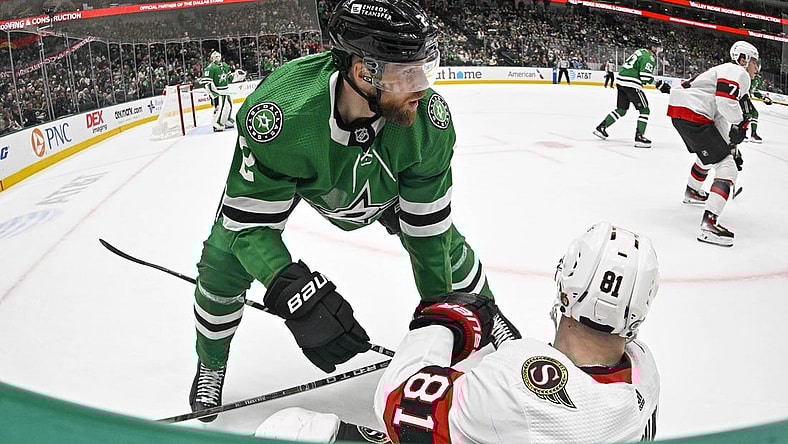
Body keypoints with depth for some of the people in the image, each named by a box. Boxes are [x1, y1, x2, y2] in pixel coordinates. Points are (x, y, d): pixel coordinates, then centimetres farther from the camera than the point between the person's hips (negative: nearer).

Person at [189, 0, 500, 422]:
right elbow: (248, 220, -35)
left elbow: (427, 221, -23)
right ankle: (211, 365, 24)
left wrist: (437, 301, -16)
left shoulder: (429, 119, -35)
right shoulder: (279, 113, -45)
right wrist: (292, 290, -51)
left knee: (445, 245, -1)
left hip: (382, 179, 2)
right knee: (225, 259, -7)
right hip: (292, 173, -1)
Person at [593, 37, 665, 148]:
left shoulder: (640, 52, 20)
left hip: (621, 82, 9)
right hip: (631, 84, -9)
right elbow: (645, 77, -20)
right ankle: (639, 137, -8)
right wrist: (654, 81, -2)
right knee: (644, 110, -3)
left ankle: (601, 127, 18)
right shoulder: (649, 58, -10)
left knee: (621, 110, 19)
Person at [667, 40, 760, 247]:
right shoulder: (736, 72, -3)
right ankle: (708, 224, -25)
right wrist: (740, 122, -4)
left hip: (680, 113, 11)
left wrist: (732, 147, 28)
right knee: (726, 167, -12)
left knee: (710, 155, 36)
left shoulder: (726, 73, 29)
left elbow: (721, 118, 30)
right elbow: (725, 101, -22)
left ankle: (692, 192, 59)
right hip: (692, 115, -11)